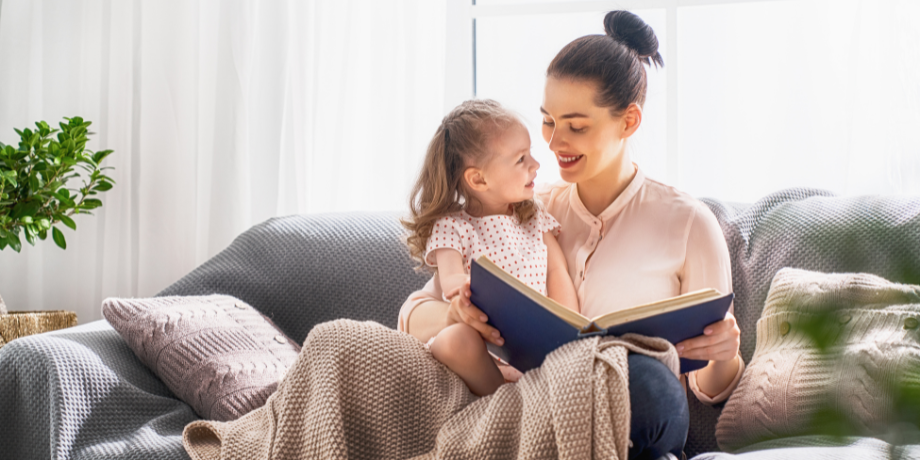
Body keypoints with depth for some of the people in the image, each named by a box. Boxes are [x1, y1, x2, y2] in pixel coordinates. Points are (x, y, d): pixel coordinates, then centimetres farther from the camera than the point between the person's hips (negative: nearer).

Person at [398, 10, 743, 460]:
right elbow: (414, 314, 6)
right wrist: (456, 315, -18)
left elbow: (708, 388, 7)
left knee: (644, 379, -38)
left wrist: (724, 358, -18)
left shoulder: (687, 224, 4)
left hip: (635, 421, -3)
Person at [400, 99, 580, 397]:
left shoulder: (535, 218, 17)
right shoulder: (452, 227, 1)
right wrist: (460, 283, -43)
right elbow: (449, 278, -15)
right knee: (455, 340, -38)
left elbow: (557, 275, 10)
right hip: (484, 347, -3)